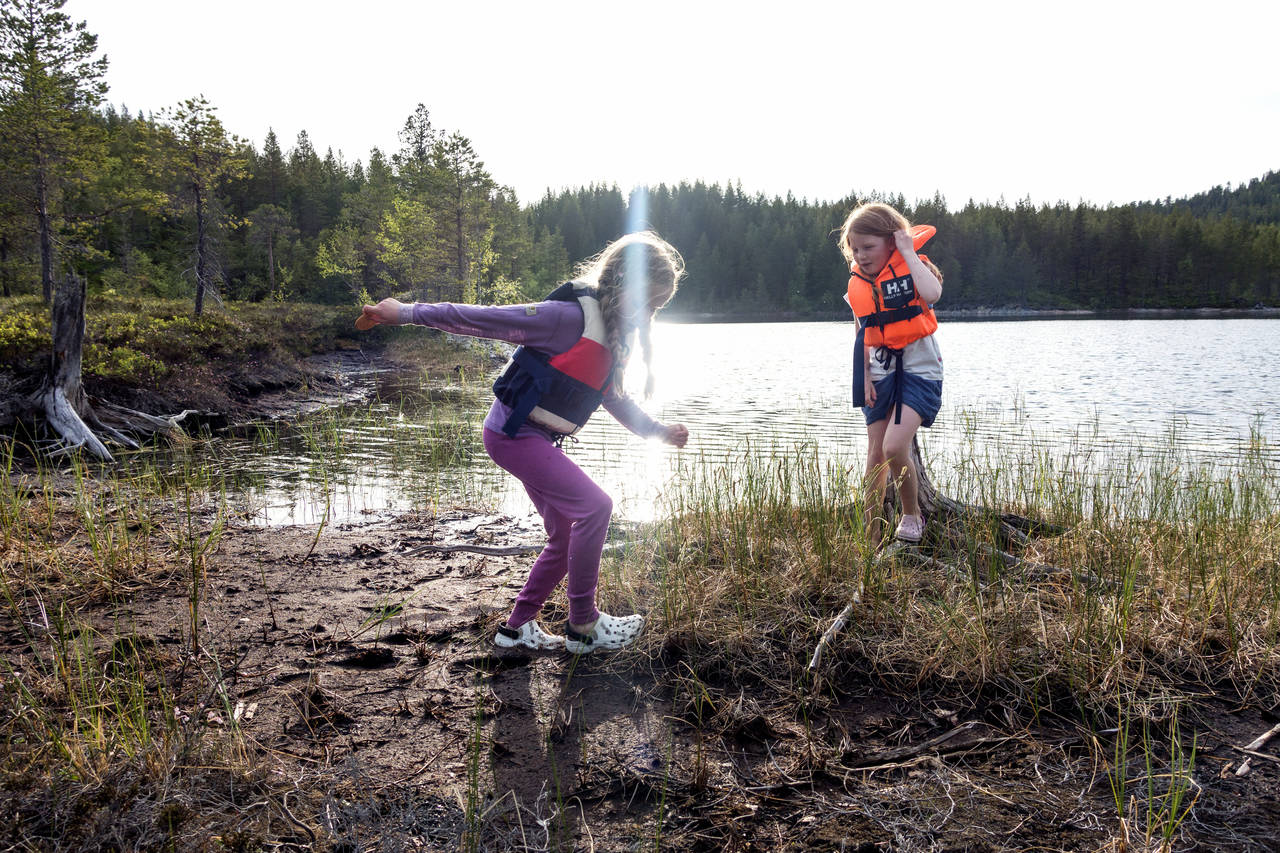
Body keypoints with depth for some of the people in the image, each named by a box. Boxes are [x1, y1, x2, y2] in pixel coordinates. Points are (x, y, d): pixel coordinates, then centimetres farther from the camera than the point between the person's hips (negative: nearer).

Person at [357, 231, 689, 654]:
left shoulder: (612, 337, 8)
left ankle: (518, 627, 27)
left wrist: (656, 430, 17)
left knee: (566, 537, 13)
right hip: (514, 433, -10)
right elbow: (485, 319, -19)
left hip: (539, 441, 10)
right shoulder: (569, 317, -20)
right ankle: (583, 626, -5)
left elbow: (611, 397, 23)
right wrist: (406, 312, -17)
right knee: (594, 506, -18)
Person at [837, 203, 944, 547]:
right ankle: (871, 539, 15)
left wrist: (908, 253, -22)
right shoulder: (858, 284, 5)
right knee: (875, 456, 6)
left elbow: (932, 292, -33)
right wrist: (865, 377, 4)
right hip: (880, 374, 6)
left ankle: (912, 515, 4)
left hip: (918, 371, -5)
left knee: (894, 447, -22)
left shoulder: (914, 267, -9)